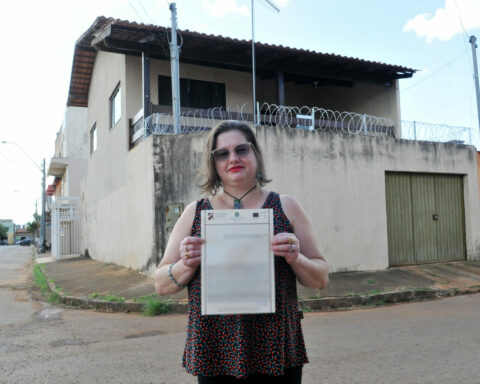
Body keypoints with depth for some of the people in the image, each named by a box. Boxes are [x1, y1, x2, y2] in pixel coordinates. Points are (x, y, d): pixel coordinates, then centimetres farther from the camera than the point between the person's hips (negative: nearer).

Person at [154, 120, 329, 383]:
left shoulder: (286, 207, 2)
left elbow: (321, 280, 4)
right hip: (214, 353, 1)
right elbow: (161, 285, 5)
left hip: (277, 352, 0)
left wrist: (296, 259, -16)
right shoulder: (195, 212, 4)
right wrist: (187, 265, -14)